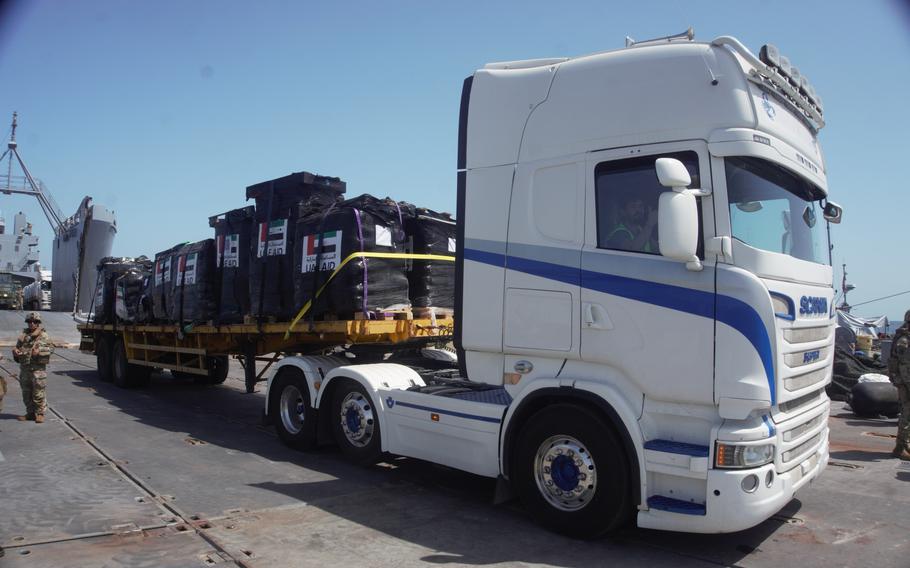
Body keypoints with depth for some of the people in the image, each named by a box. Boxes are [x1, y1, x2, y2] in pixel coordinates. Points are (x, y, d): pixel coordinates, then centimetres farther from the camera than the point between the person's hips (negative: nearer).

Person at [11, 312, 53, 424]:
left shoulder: (43, 336, -1)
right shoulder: (23, 336, 12)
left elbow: (51, 348, -8)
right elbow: (17, 347, 20)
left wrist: (39, 350, -23)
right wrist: (15, 351, -2)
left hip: (38, 369, -5)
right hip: (24, 368, 5)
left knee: (38, 393, -3)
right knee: (26, 393, 12)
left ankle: (40, 413, 6)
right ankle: (30, 413, 23)